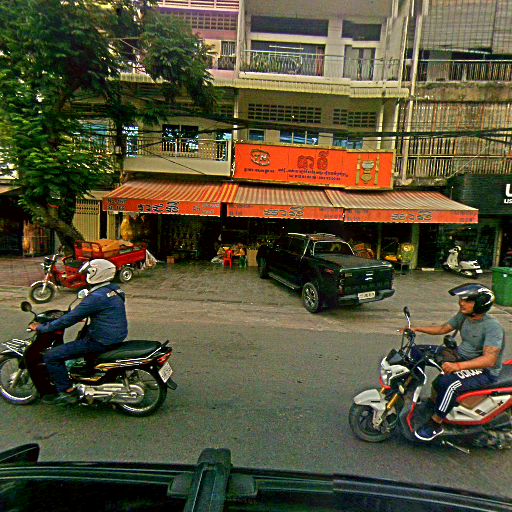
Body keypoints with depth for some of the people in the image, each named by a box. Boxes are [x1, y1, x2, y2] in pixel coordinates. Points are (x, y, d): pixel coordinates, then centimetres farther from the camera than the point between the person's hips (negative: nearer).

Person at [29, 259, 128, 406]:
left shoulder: (97, 297, -22)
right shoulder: (114, 289, 7)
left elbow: (71, 318, -19)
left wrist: (41, 328, -8)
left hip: (101, 341, -10)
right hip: (116, 336, 10)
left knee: (51, 356, -5)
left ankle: (67, 393, 3)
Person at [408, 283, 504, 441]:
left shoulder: (492, 327, -24)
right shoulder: (463, 316, 0)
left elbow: (489, 360, -35)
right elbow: (443, 328, 12)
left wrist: (458, 366, -47)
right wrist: (417, 329, 1)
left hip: (485, 371, -9)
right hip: (462, 358, 9)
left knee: (448, 383, -33)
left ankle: (435, 424, -12)